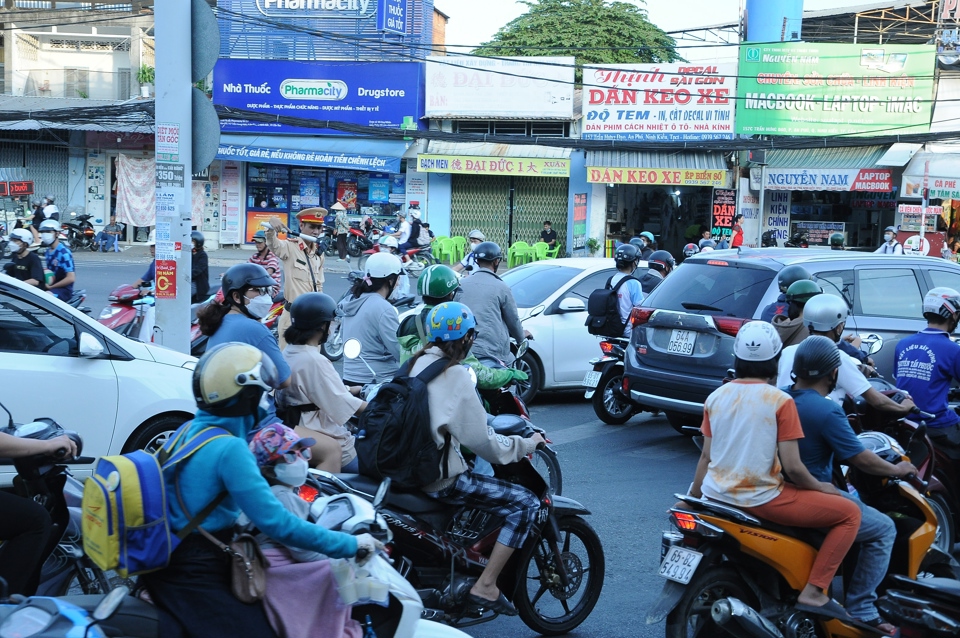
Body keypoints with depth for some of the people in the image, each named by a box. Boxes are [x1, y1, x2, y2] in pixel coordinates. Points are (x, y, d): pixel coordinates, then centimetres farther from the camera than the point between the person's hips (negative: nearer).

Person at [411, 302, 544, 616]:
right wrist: (526, 444, -2)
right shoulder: (455, 374, -15)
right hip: (440, 478, -9)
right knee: (525, 503, -6)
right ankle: (485, 586, -6)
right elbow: (480, 440, -16)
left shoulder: (416, 363, 8)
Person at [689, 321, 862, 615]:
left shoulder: (715, 397, 3)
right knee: (850, 513, 4)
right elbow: (792, 466, -13)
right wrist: (820, 487, 6)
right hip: (761, 499, -6)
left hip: (717, 494, 6)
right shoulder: (781, 401, -11)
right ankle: (813, 592, -3)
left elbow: (706, 456, 8)